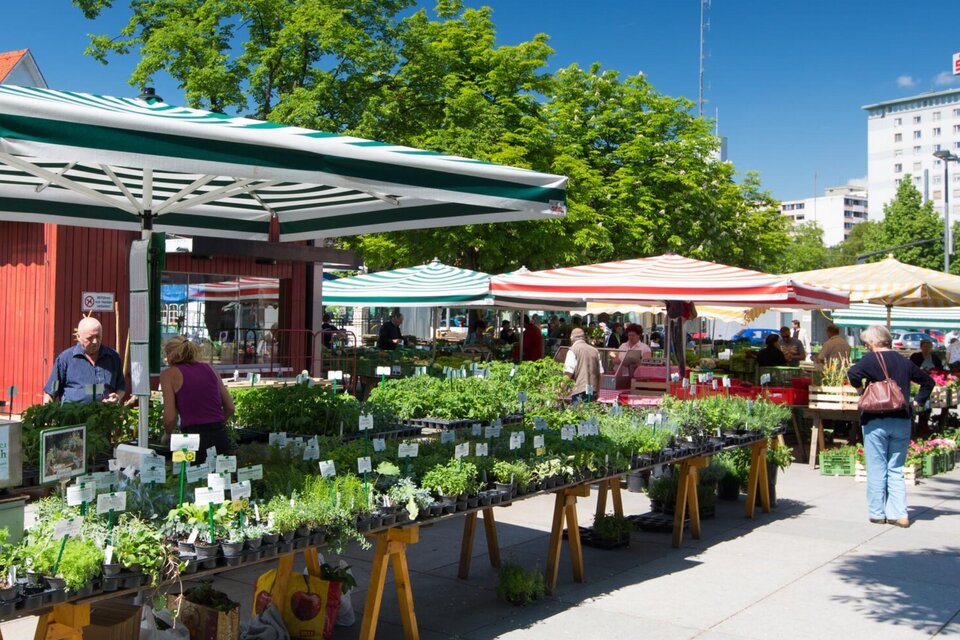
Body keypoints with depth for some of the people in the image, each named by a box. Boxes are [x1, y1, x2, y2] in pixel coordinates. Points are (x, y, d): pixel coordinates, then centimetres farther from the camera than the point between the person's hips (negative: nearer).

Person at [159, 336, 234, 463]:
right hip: (221, 438, 4)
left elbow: (170, 418, -4)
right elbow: (230, 408, 16)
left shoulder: (169, 374, 4)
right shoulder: (209, 368, 15)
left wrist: (167, 435, 16)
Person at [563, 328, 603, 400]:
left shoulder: (573, 350, -3)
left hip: (579, 390, -5)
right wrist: (597, 391, 21)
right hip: (593, 391, 5)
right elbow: (600, 372, 13)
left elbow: (568, 372, -13)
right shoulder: (595, 350, 13)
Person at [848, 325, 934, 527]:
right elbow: (928, 381, 20)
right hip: (902, 421, 5)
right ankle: (898, 514, 6)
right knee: (896, 470, 10)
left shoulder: (872, 359, -7)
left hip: (877, 420, -5)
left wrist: (860, 391, -7)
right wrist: (917, 402, 16)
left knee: (877, 470, 3)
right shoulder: (904, 362, 11)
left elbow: (853, 374, -24)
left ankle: (877, 513, 9)